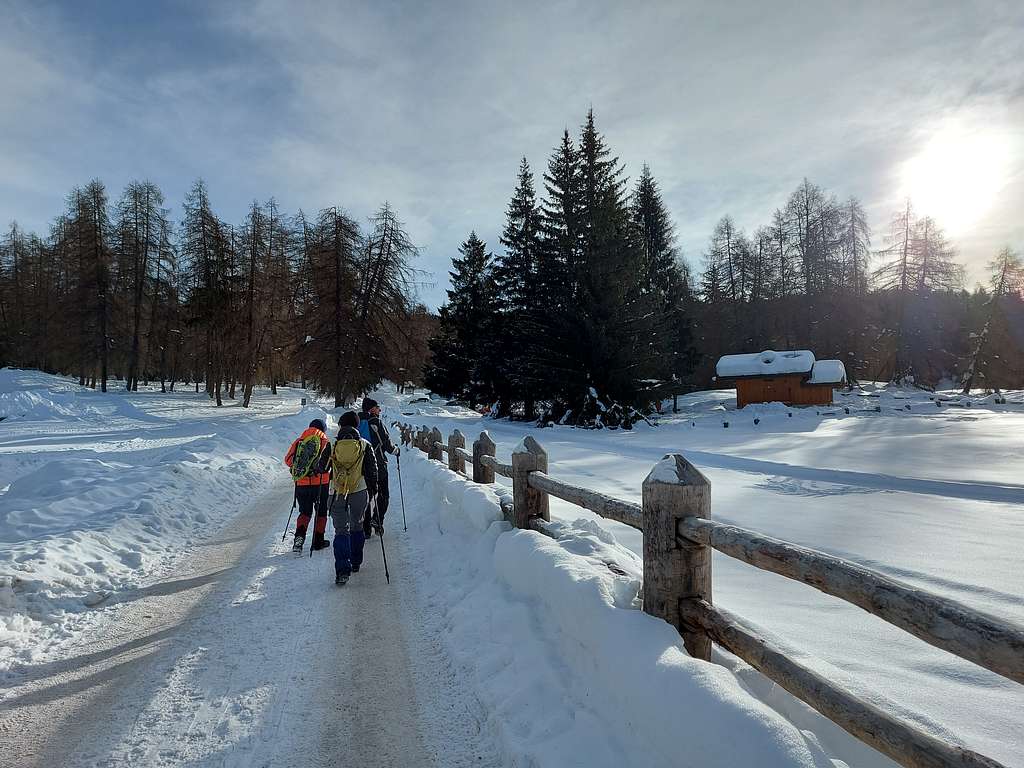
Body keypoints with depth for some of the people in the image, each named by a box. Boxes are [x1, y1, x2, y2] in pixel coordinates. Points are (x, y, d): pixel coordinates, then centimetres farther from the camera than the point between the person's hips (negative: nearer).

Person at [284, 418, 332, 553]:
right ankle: (318, 540, 16)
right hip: (320, 483, -3)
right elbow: (329, 464, -9)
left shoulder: (299, 441, 4)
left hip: (301, 483, 3)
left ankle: (300, 535, -5)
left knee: (305, 512, 16)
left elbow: (288, 460, 4)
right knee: (321, 512, 13)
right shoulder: (325, 442, -6)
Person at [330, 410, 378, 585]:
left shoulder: (333, 446, 0)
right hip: (359, 492, 1)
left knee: (341, 530, 1)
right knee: (357, 527, 19)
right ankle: (355, 563, 29)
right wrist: (373, 489, 15)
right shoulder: (365, 445, 0)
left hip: (337, 493, -1)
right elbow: (372, 470, 3)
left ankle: (343, 570, -10)